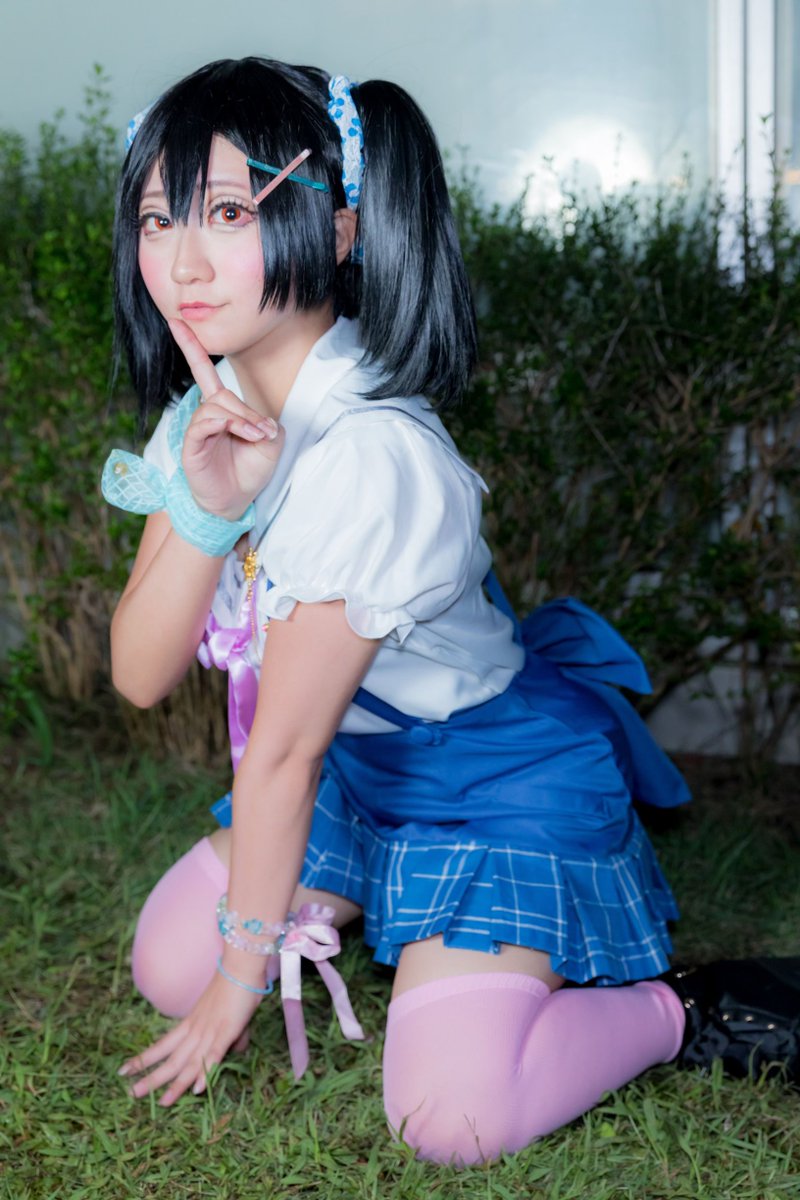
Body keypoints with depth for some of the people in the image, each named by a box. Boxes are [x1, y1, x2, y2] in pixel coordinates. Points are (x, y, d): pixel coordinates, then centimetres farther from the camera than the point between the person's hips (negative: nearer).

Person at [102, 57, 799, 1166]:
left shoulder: (370, 455, -33)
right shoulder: (210, 410, -6)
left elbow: (284, 752, -23)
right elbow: (141, 676, -11)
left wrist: (244, 973, -11)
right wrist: (204, 506, -29)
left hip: (508, 776, -7)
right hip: (358, 763, 8)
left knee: (450, 1114, -19)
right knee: (169, 968, 5)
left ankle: (683, 1008, 4)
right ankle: (369, 895, 25)